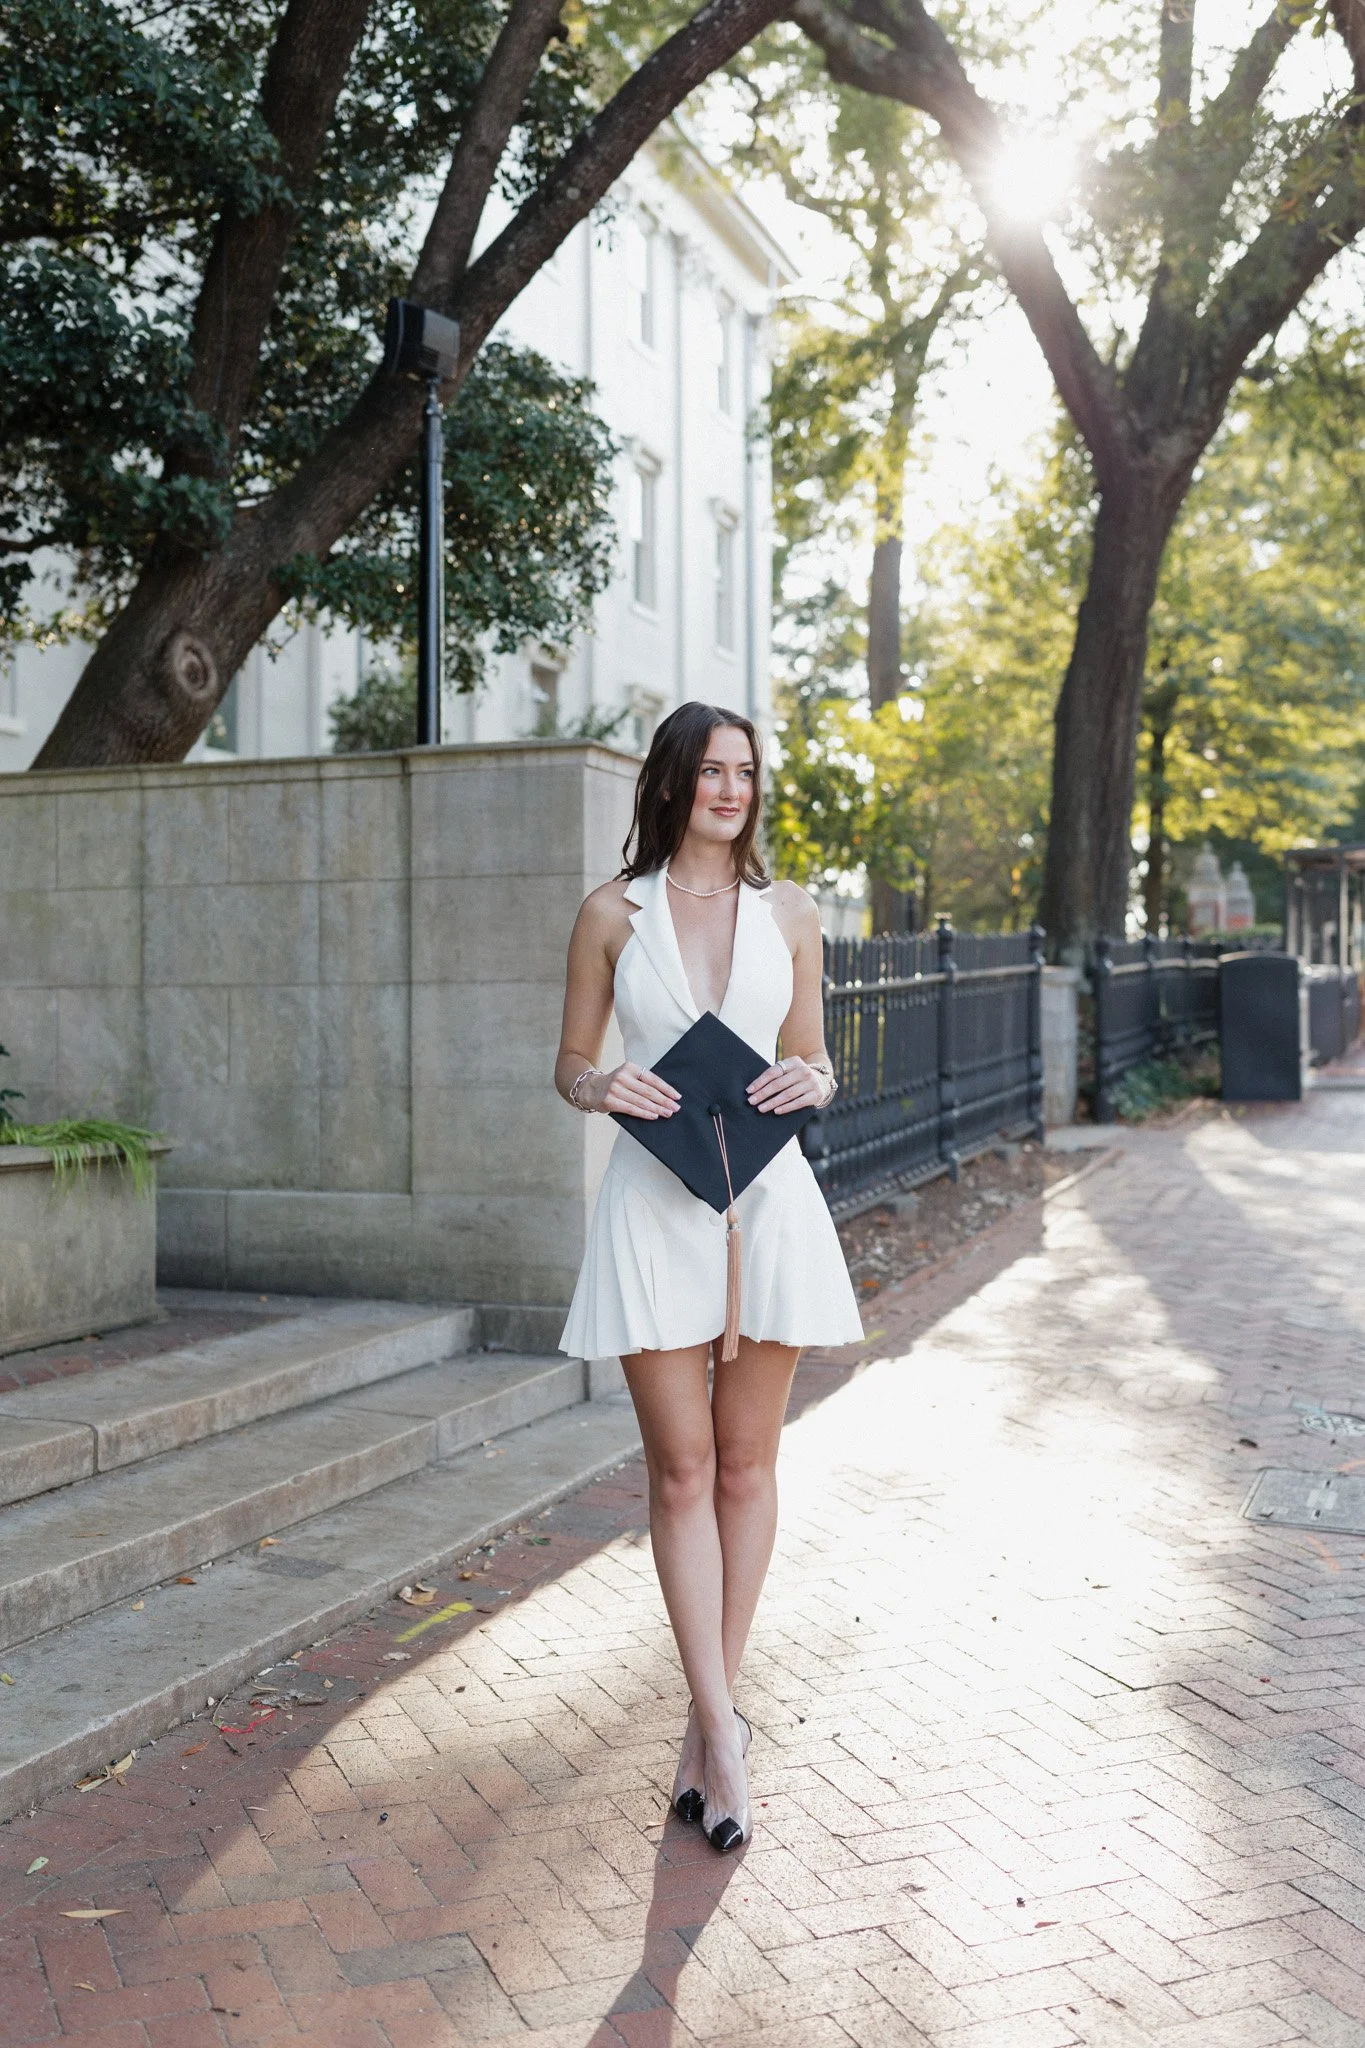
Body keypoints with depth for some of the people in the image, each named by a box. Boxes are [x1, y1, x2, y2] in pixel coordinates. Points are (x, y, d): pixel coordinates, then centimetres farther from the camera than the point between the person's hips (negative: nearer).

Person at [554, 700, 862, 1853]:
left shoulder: (788, 914, 9)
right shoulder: (613, 914, 4)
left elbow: (815, 1059, 14)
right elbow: (571, 1065, 8)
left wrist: (811, 1082, -8)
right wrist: (603, 1088, -13)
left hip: (768, 1195, 2)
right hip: (655, 1202, -2)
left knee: (747, 1464, 7)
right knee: (682, 1471, -2)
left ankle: (711, 1719, 21)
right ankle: (723, 1732, 4)